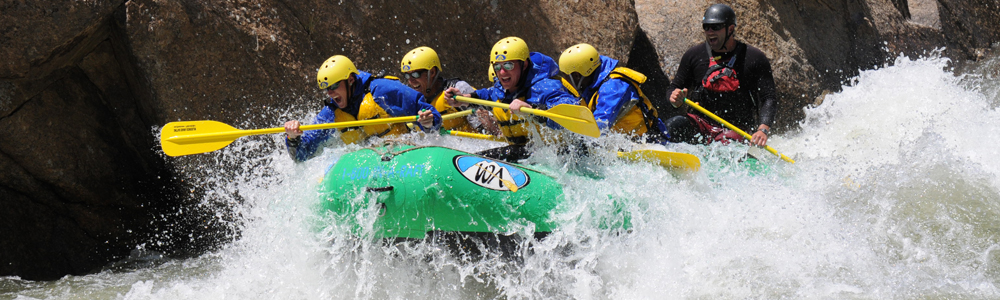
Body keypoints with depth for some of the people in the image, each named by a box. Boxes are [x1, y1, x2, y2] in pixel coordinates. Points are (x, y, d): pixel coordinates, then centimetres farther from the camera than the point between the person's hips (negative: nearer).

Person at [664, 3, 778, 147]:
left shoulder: (754, 58, -3)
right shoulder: (694, 55, 5)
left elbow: (769, 99, -7)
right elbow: (674, 88, 15)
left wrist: (763, 130, -26)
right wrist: (676, 99, -12)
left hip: (736, 131, -2)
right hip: (703, 123, 2)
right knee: (675, 124, -29)